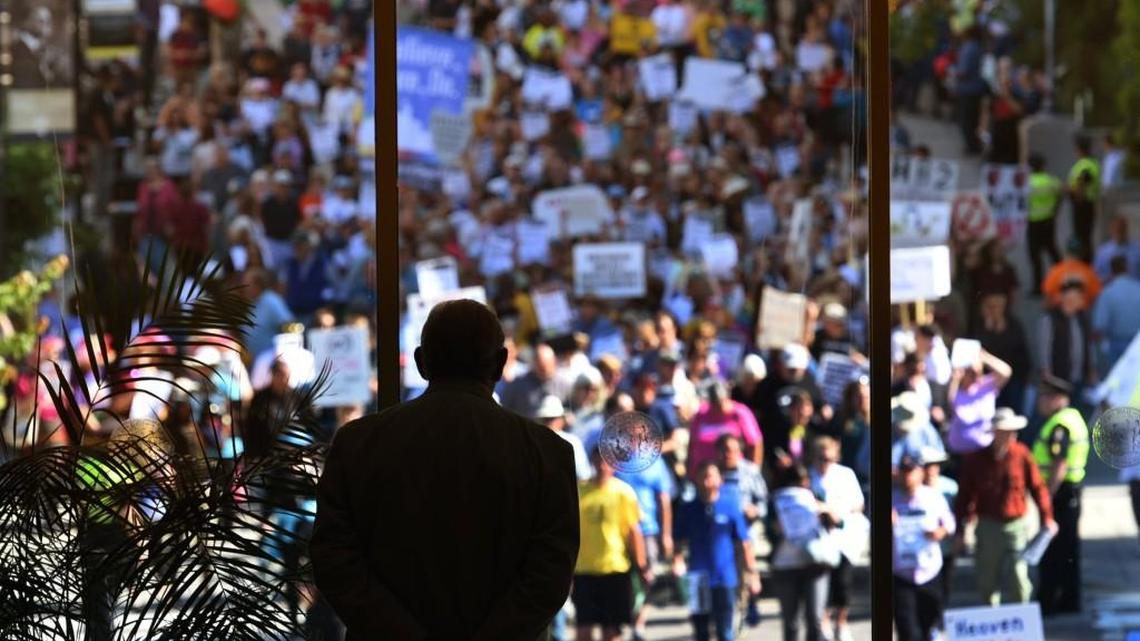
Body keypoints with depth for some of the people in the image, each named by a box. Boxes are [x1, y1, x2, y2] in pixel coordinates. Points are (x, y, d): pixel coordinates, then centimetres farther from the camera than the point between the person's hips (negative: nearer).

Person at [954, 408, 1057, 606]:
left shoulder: (1022, 454, -4)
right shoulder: (975, 460, -4)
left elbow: (1037, 486, 3)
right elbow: (965, 496, 1)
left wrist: (1046, 517, 0)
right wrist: (960, 531, 0)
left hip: (1017, 525, -1)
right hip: (988, 526, 1)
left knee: (1018, 579, -6)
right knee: (987, 582, 8)